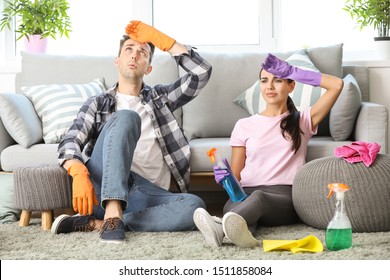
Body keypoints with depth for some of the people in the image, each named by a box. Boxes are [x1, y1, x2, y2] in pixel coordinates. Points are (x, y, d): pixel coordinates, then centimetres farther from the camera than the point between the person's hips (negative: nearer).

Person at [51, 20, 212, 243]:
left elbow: (202, 72, 14)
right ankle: (112, 214, -42)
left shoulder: (159, 98, 29)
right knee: (125, 117, -28)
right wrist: (79, 174, -20)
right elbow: (70, 142, 3)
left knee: (195, 206, -31)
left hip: (147, 193, 2)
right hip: (103, 186, -2)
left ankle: (95, 223, -31)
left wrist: (158, 38, 15)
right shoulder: (97, 104, 22)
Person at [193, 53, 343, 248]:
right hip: (246, 194, 2)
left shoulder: (302, 121, 19)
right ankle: (241, 231, -71)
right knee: (231, 206, -37)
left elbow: (337, 85, 9)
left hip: (285, 197, -2)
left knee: (259, 197, -40)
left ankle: (220, 226, -70)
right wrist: (225, 178, -7)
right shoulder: (244, 126, 21)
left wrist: (292, 72, 10)